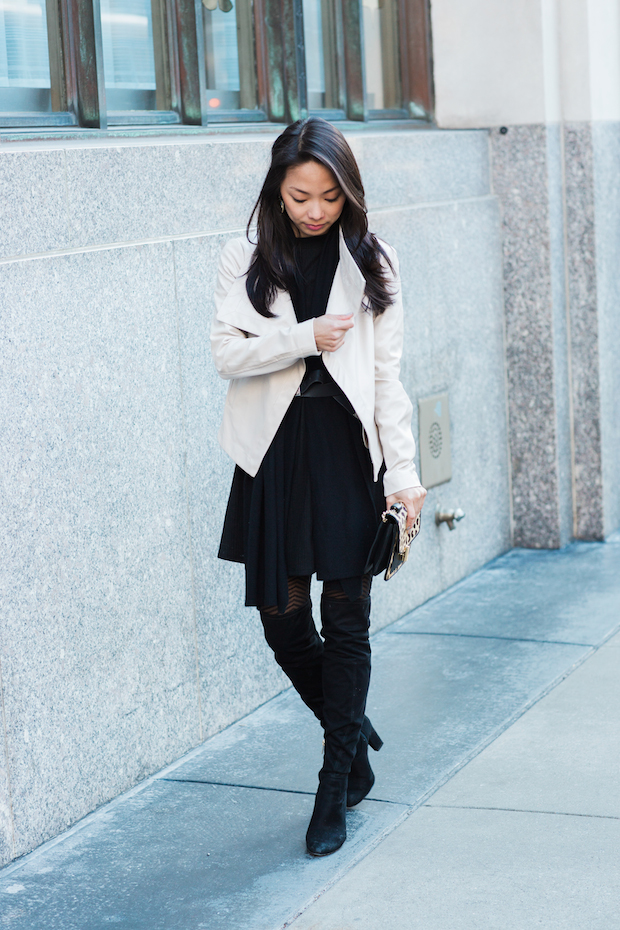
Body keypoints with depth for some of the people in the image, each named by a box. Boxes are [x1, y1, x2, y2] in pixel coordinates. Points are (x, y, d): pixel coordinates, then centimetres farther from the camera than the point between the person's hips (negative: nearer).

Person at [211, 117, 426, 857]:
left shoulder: (370, 264, 4)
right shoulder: (246, 261, 5)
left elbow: (388, 375, 2)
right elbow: (226, 352, -3)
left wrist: (403, 473, -3)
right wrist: (305, 337, -16)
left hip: (349, 452, -1)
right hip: (274, 456, 1)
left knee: (346, 620, 1)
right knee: (281, 617, 4)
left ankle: (338, 785, 13)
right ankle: (355, 739, 29)